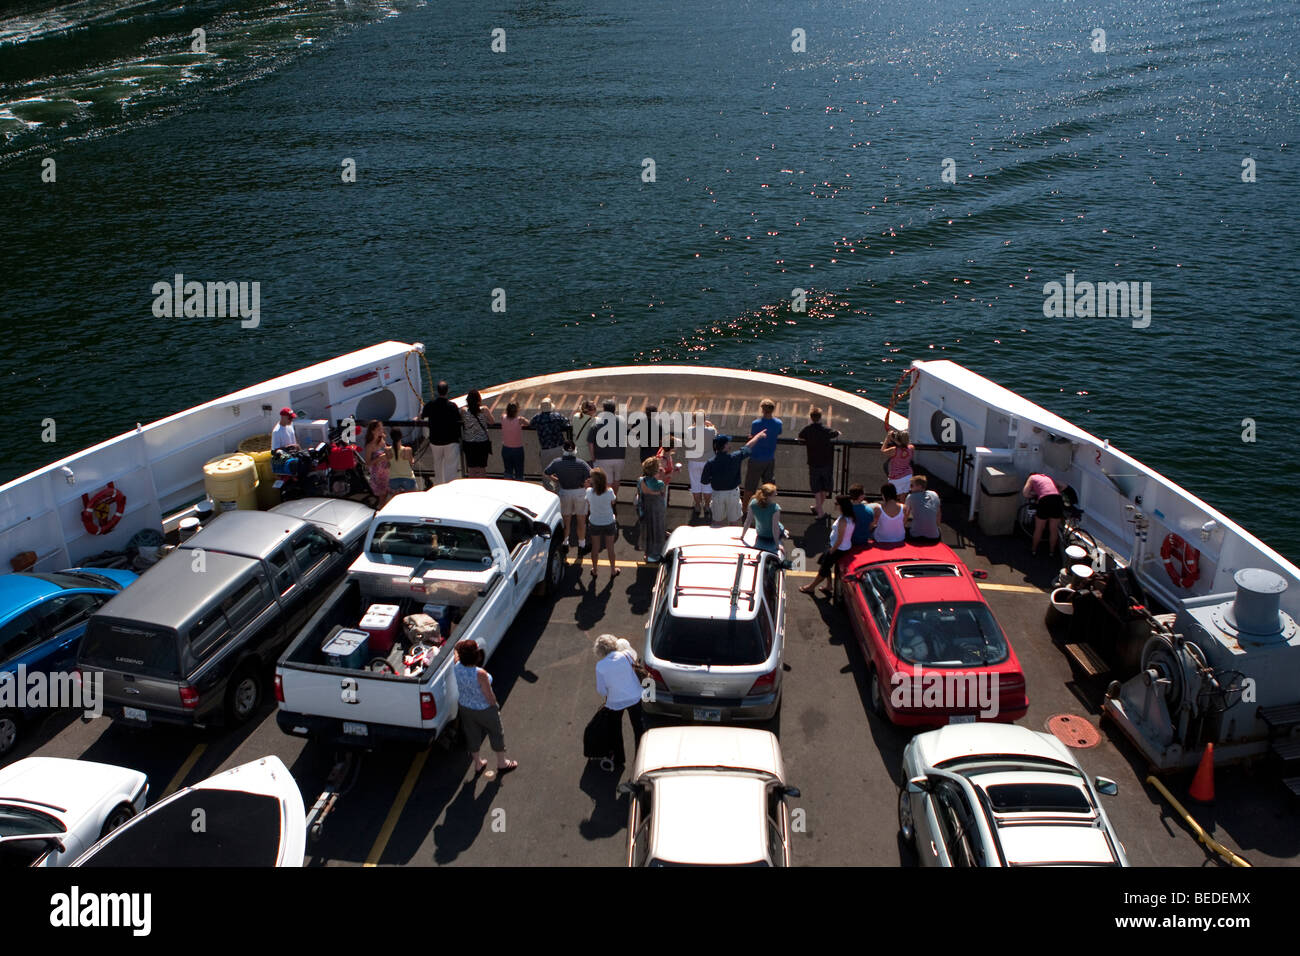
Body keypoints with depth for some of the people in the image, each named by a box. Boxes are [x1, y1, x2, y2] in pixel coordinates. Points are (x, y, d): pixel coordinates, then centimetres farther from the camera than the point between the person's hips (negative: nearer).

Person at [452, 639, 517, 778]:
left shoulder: (457, 668, -20)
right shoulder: (480, 674, -37)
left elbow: (457, 657, 8)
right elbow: (489, 696, -23)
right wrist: (495, 705, -7)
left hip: (464, 708, 5)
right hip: (484, 710, -5)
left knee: (472, 735, 26)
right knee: (496, 733, 21)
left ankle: (477, 765, 47)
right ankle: (502, 763, 41)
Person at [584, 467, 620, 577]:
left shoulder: (589, 491, -22)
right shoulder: (609, 491, -24)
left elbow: (588, 505, -4)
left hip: (594, 524, 0)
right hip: (609, 523, 0)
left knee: (595, 548, 20)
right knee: (610, 548, 19)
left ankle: (594, 570, 37)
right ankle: (613, 570, 36)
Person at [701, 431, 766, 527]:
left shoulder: (710, 463, -18)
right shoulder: (735, 457, -19)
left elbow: (704, 481, -8)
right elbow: (748, 447, -2)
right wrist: (758, 436, 15)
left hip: (717, 494, 1)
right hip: (733, 493, -1)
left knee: (718, 520, 16)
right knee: (734, 521, 15)